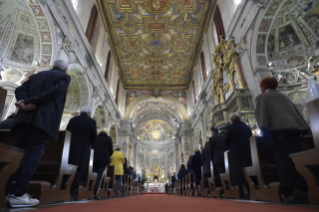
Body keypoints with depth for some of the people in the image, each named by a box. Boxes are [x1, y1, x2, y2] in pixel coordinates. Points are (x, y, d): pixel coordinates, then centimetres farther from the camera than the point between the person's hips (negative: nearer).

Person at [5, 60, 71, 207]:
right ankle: (17, 194, -11)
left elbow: (20, 89, 11)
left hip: (26, 116, 5)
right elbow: (55, 90, -10)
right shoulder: (65, 77, 10)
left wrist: (24, 102, -5)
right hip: (45, 119, -5)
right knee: (34, 153, -7)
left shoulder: (36, 75, 27)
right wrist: (31, 101, -10)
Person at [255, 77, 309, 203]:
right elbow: (296, 112, 24)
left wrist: (265, 132, -2)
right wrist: (302, 129, 23)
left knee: (285, 161, -11)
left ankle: (298, 190, -17)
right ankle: (304, 188, 7)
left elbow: (260, 117, -4)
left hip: (278, 130, -7)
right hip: (295, 127, 7)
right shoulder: (283, 96, 27)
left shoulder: (261, 97, 9)